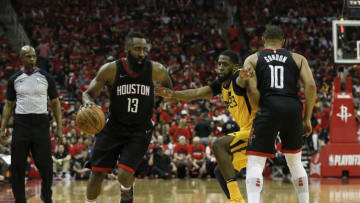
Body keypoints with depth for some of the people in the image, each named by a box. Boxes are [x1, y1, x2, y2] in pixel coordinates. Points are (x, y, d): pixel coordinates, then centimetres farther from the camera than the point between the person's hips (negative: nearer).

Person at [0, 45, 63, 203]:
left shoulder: (46, 78, 4)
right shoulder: (14, 80, 7)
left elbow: (55, 103, 8)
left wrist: (59, 127, 0)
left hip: (41, 122, -1)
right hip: (21, 123, 1)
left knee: (45, 165, -2)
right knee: (17, 166, 1)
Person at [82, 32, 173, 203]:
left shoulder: (156, 70, -10)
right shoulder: (111, 70, -13)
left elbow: (168, 87, 14)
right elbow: (89, 93, -4)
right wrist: (88, 102, -26)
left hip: (140, 131, -1)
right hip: (113, 128, 1)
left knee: (124, 174, -16)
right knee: (97, 174, 0)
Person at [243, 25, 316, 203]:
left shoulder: (252, 59, 14)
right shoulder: (298, 58, 18)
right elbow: (311, 86, 5)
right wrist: (307, 118, 9)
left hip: (268, 108, -2)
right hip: (293, 108, 3)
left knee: (255, 163, -3)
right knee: (295, 162, 22)